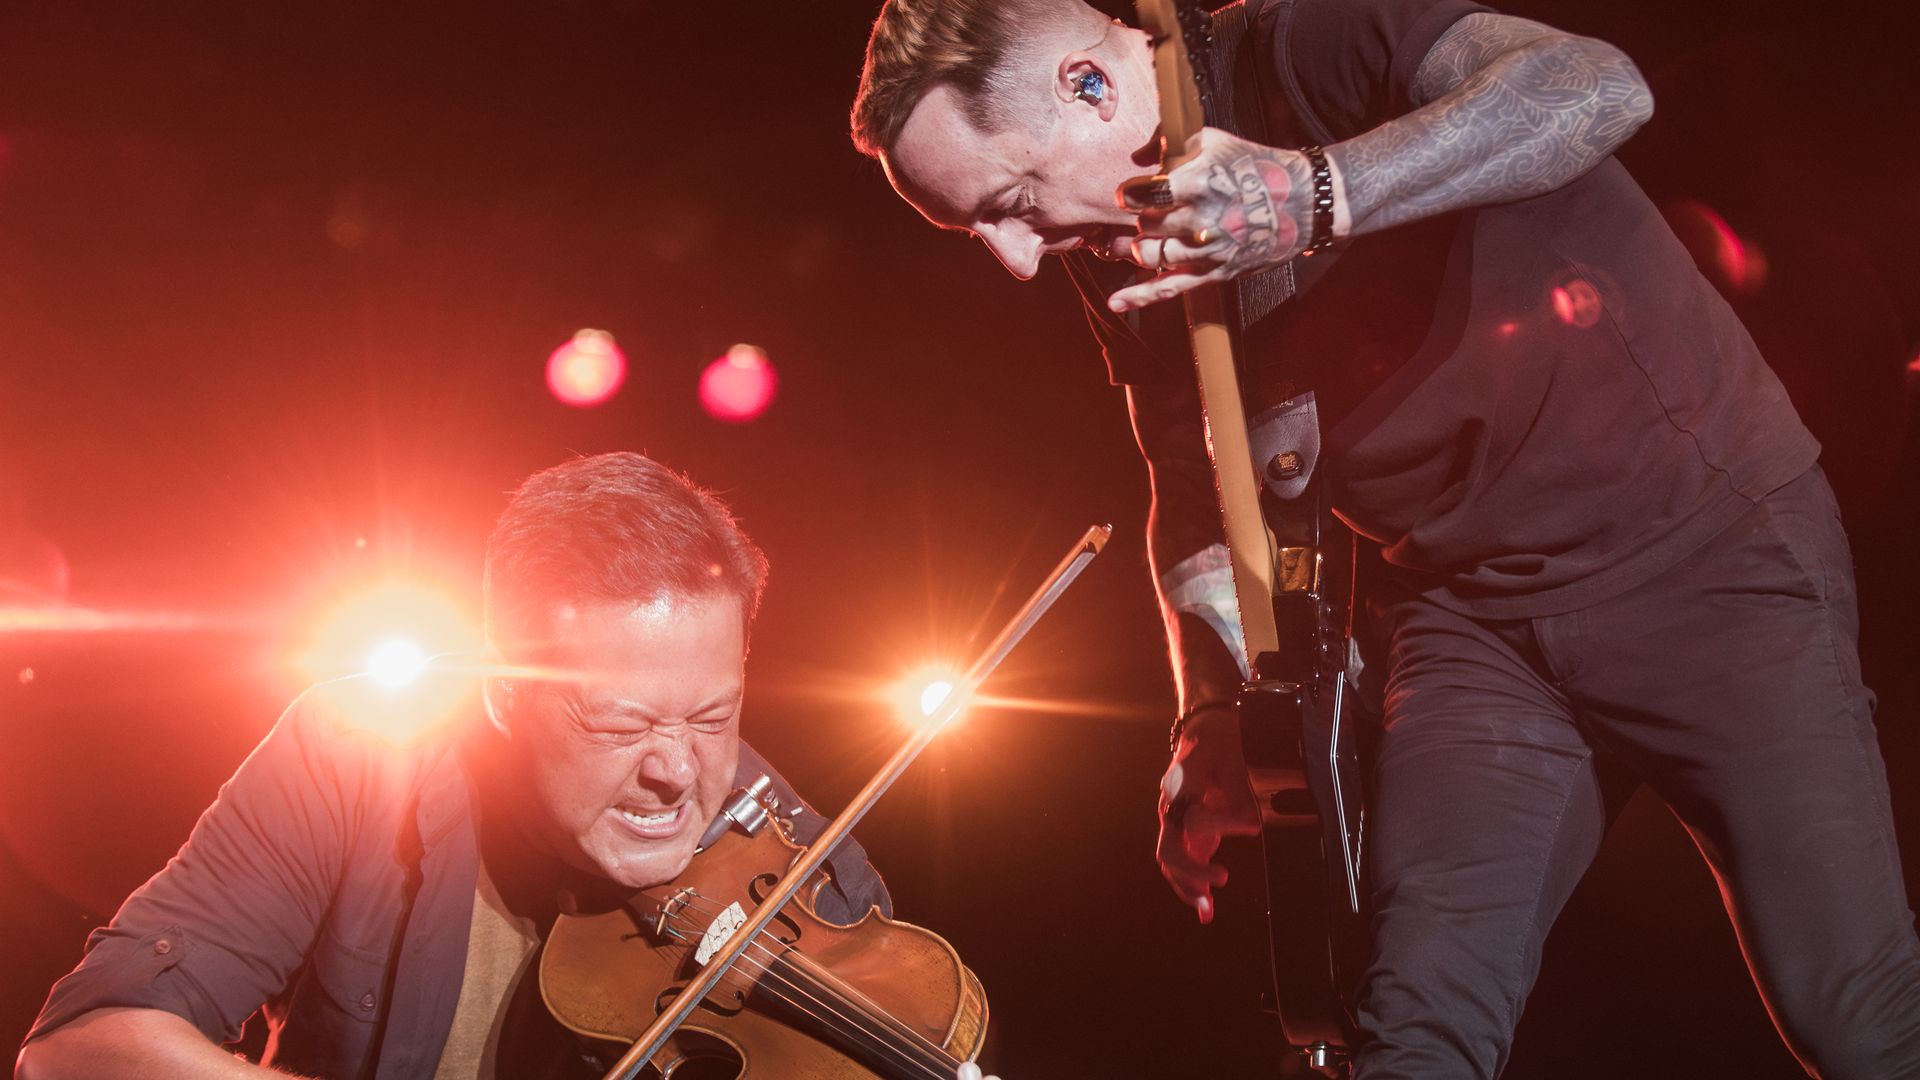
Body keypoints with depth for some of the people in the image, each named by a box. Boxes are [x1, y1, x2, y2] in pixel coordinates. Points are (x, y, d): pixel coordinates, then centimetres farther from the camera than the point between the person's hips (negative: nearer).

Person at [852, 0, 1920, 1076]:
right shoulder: (1131, 259, 3)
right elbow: (1195, 497, 13)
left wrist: (1316, 194, -39)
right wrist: (1213, 723, -1)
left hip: (1707, 543, -5)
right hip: (1470, 609, 5)